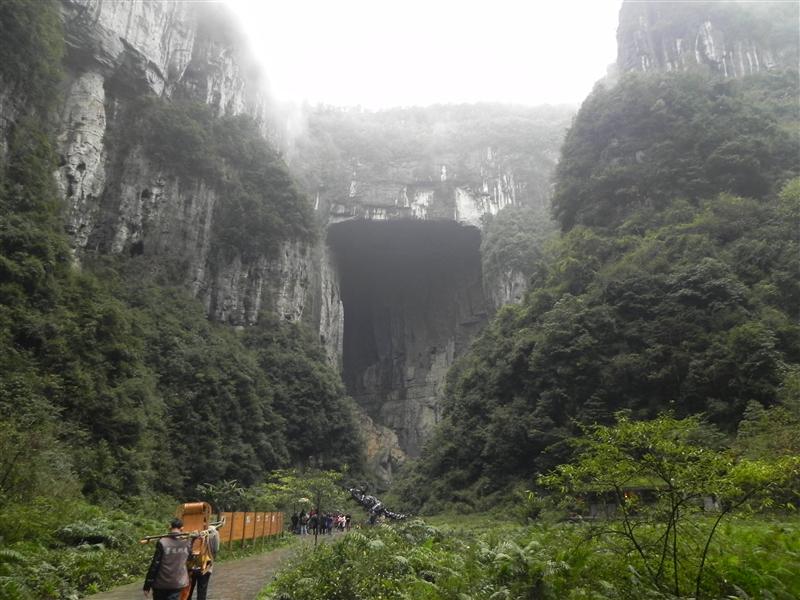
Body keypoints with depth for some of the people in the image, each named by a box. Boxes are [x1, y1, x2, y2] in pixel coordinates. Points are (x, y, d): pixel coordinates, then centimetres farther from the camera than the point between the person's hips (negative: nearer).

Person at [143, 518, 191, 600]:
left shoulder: (162, 542, -13)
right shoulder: (187, 542, -3)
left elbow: (154, 565, -12)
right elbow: (189, 558, 15)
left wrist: (147, 585, -4)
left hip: (161, 584, -2)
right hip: (177, 583, 2)